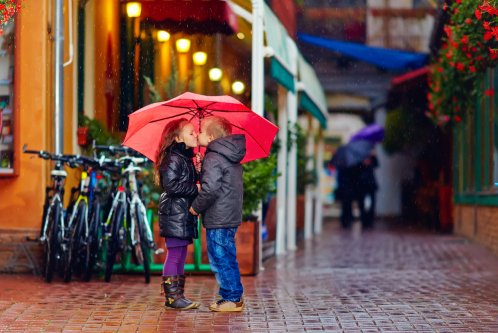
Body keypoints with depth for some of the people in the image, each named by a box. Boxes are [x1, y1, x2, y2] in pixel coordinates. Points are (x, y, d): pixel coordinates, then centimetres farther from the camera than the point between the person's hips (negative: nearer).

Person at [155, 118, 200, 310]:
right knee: (174, 256, -6)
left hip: (184, 216, 10)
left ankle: (177, 296, 16)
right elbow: (170, 185, -21)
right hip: (174, 214, -10)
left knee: (180, 257, 11)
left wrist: (199, 172, 3)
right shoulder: (173, 159, -13)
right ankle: (172, 297, -2)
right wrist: (195, 188, -16)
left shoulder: (186, 158, 17)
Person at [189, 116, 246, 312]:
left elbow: (210, 189, -24)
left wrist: (196, 207, -11)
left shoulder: (213, 158, -16)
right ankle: (234, 297, 21)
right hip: (231, 215, 10)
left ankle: (231, 298, 2)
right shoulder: (232, 157, 13)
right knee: (226, 257, 16)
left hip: (218, 219, -10)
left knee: (220, 259, -2)